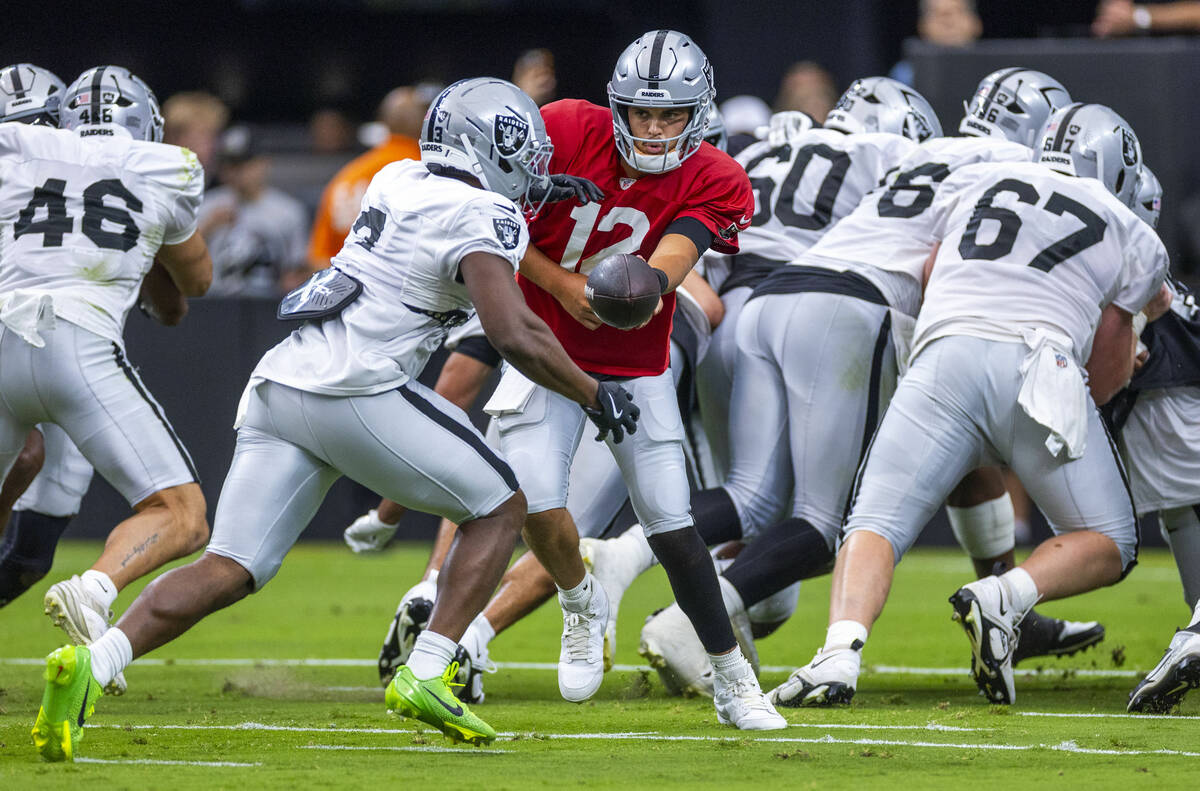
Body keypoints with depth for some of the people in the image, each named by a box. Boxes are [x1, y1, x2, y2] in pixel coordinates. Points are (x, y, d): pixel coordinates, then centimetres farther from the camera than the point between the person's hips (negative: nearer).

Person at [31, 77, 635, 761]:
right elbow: (516, 337, -14)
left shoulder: (399, 180, 20)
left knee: (228, 570, 1)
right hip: (356, 393, -7)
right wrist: (593, 395, -1)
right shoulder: (482, 219, -4)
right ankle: (426, 676, 2)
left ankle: (93, 663, -21)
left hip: (279, 388, 7)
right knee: (501, 509, 12)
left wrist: (527, 195, 42)